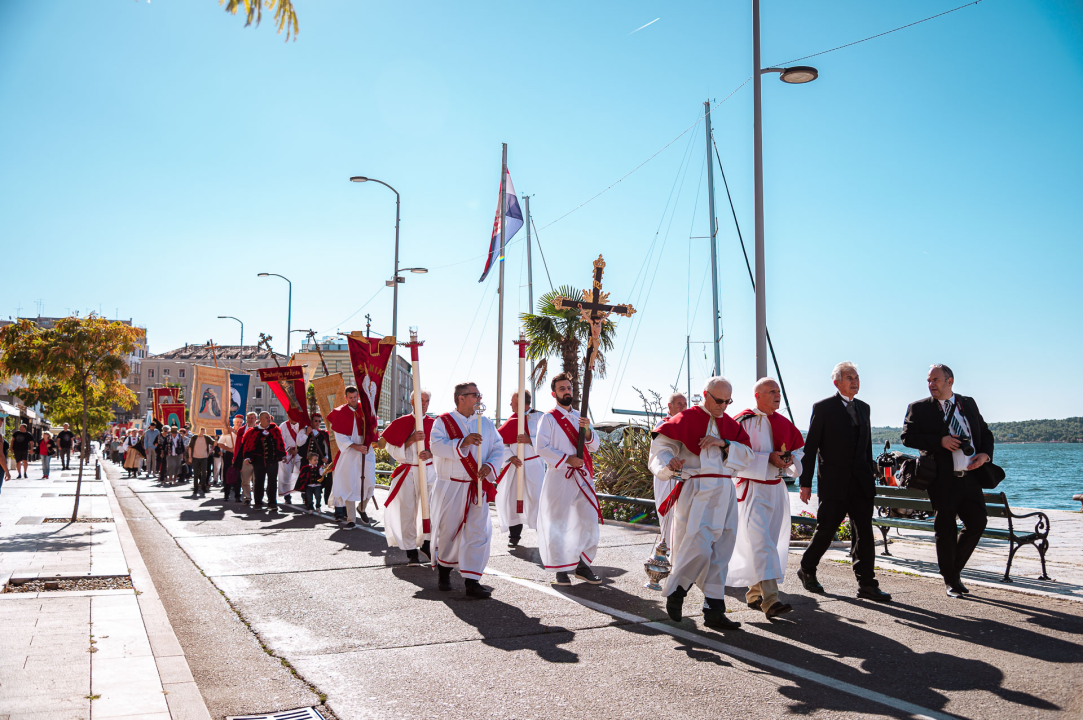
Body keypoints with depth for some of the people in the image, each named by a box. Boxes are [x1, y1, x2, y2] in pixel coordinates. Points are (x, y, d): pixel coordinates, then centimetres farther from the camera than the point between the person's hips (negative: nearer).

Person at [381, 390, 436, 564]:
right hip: (407, 473, -1)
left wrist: (430, 454, -17)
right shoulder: (401, 423, 4)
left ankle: (426, 543, 14)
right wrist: (411, 440, -16)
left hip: (428, 472, 1)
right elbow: (393, 450, -2)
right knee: (407, 512, 0)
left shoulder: (433, 424, 6)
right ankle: (411, 551, 10)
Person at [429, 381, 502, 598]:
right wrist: (463, 443, -26)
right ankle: (444, 570, 32)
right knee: (447, 530, 8)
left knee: (479, 531, -7)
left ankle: (472, 581, -4)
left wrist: (490, 466, -13)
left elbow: (498, 448, 6)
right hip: (450, 487, -2)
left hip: (478, 487, 2)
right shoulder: (444, 421, 0)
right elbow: (436, 446, -15)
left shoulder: (486, 424, 10)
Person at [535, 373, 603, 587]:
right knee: (558, 523, -2)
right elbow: (541, 447, -10)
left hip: (582, 476, 5)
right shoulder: (549, 418, -1)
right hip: (559, 476, -5)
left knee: (589, 520, 4)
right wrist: (567, 459, -15)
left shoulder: (580, 417, 15)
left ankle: (583, 565, 15)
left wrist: (587, 431, -9)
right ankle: (560, 569, 9)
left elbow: (594, 446, 11)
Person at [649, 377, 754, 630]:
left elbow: (748, 456, 9)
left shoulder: (730, 425, 16)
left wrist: (724, 444, -8)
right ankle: (674, 591, 11)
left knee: (719, 553, 6)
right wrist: (669, 464, -28)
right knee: (699, 549, -14)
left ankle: (714, 611, 13)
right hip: (696, 492, -6)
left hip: (724, 495, 6)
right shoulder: (686, 419, -1)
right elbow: (661, 446, -7)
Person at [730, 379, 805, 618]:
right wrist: (768, 458, -20)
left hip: (776, 489, 7)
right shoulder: (744, 421, -8)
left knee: (771, 542, 11)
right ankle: (770, 600, -22)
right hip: (753, 489, -7)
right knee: (761, 542, -16)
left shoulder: (784, 423, 11)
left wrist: (791, 459, -3)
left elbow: (799, 448, 20)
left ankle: (755, 594, 24)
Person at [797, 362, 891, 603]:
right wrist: (805, 482, -8)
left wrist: (871, 474, 12)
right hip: (834, 481, -5)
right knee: (826, 530, 2)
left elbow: (867, 445, 18)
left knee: (864, 533, 2)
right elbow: (810, 447, -6)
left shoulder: (863, 408, 14)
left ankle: (867, 584, 7)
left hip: (861, 482, 5)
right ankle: (807, 571, 23)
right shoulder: (823, 408, -4)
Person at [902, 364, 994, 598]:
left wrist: (985, 454, -3)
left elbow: (985, 433, 17)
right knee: (945, 529, 3)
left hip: (970, 476, 4)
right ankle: (951, 580, 19)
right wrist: (940, 441, -19)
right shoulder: (919, 408, 1)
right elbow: (907, 437, -9)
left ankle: (955, 568, 24)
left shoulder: (969, 403, 13)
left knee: (977, 522, 2)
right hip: (943, 480, -3)